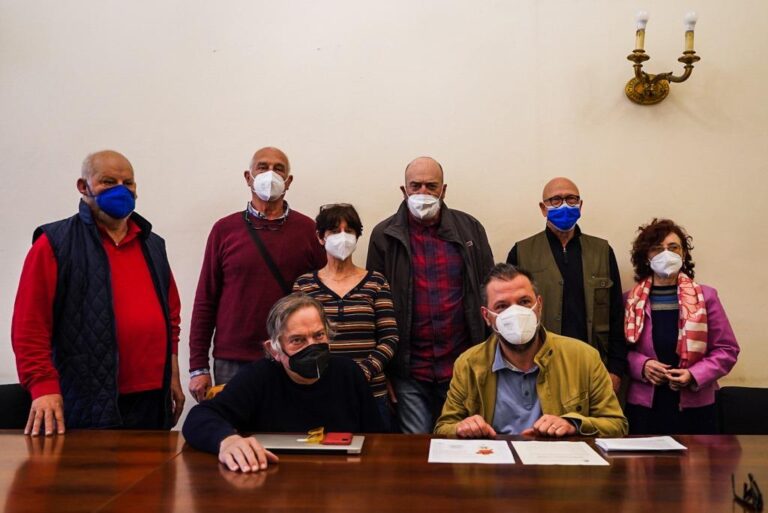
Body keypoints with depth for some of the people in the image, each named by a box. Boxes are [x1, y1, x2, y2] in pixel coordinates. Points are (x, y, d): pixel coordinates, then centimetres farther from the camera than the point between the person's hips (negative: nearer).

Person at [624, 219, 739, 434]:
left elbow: (727, 349, 2)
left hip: (695, 407, 0)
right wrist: (642, 365, -15)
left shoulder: (706, 297, 2)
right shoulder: (630, 301, 2)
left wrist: (694, 375, -11)